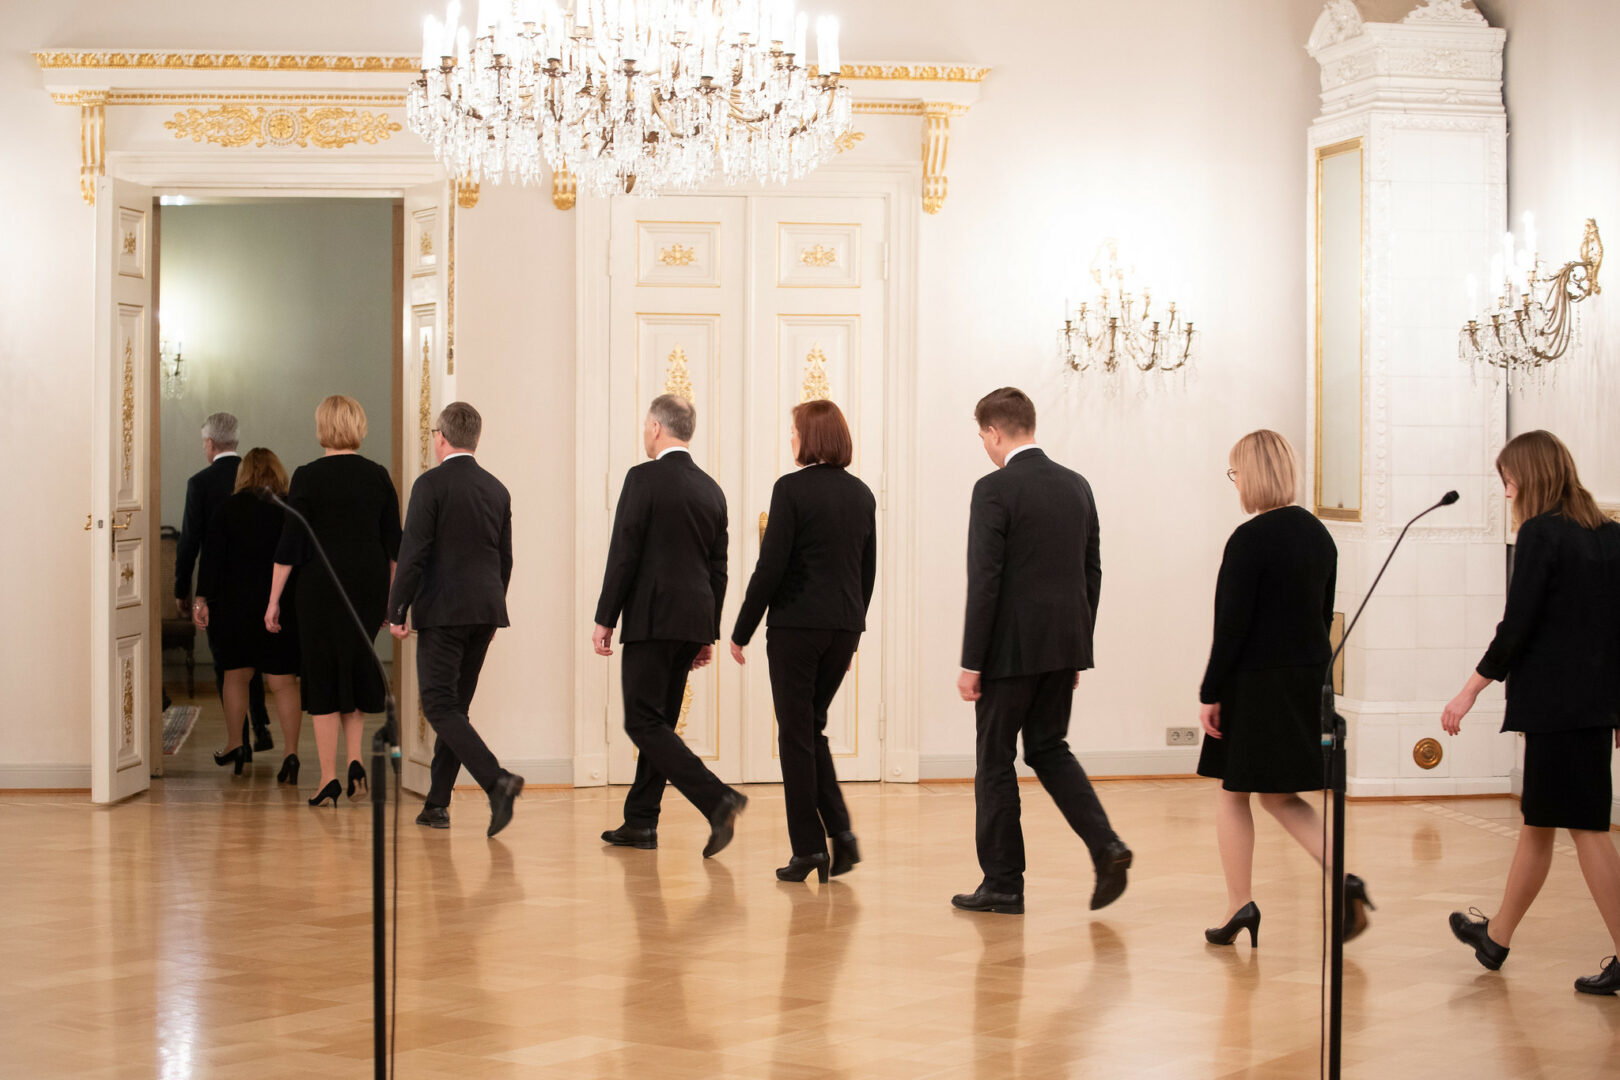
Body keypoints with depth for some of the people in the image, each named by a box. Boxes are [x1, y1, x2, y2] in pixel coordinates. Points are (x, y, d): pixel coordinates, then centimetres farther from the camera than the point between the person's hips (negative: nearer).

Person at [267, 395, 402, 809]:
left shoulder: (308, 477, -8)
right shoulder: (378, 476, 3)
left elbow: (290, 544, -8)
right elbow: (393, 544, 6)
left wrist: (274, 600, -2)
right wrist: (392, 597, 16)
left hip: (321, 585, -4)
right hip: (370, 584, 4)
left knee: (323, 677, 3)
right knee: (358, 668, 19)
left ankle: (329, 779, 2)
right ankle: (356, 761, 5)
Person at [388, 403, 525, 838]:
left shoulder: (431, 484, -9)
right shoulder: (497, 490, 10)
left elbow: (413, 553, -13)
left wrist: (396, 611, -6)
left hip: (443, 610, -7)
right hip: (485, 609, 7)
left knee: (439, 705, -6)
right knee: (455, 705, 13)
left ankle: (496, 779, -24)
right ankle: (437, 803, 15)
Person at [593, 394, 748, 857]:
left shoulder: (644, 478, -9)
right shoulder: (711, 489, 12)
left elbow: (623, 554, -12)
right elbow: (718, 568, 14)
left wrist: (604, 619, -6)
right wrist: (709, 633, 20)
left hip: (652, 618, -7)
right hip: (695, 621, 8)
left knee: (644, 722, -6)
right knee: (660, 721, 14)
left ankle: (718, 799, -20)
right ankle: (641, 823, 19)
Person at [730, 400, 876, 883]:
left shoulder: (792, 489, -11)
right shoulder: (861, 494, 8)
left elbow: (771, 567, -12)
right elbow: (868, 570, 13)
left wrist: (742, 630, -5)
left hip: (796, 625, -6)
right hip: (844, 626, 6)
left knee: (796, 734, 3)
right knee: (811, 727, 18)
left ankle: (809, 848, 3)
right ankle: (840, 830, 5)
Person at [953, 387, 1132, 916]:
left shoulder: (995, 489, -13)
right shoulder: (1076, 486, 8)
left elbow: (984, 581, -16)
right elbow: (1092, 573, 12)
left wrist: (971, 663, -11)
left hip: (1011, 648, -6)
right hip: (1064, 645, 7)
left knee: (995, 760, 5)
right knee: (1048, 748, 19)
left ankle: (1002, 883, 10)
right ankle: (1105, 844, 2)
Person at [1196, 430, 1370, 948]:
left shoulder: (1249, 539, -16)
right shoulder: (1318, 534, 7)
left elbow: (1231, 625, -17)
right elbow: (1324, 614, 12)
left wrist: (1210, 694, -12)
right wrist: (1306, 669, 19)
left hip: (1255, 684, -7)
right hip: (1308, 680, 7)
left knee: (1233, 794, 8)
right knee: (1280, 796, 16)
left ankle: (1239, 907, 10)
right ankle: (1343, 878, -2)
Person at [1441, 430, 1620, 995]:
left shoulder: (1540, 534, -12)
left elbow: (1517, 627, -15)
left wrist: (1469, 692, -8)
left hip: (1556, 704, -8)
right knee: (1538, 821, 18)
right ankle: (1497, 935, 30)